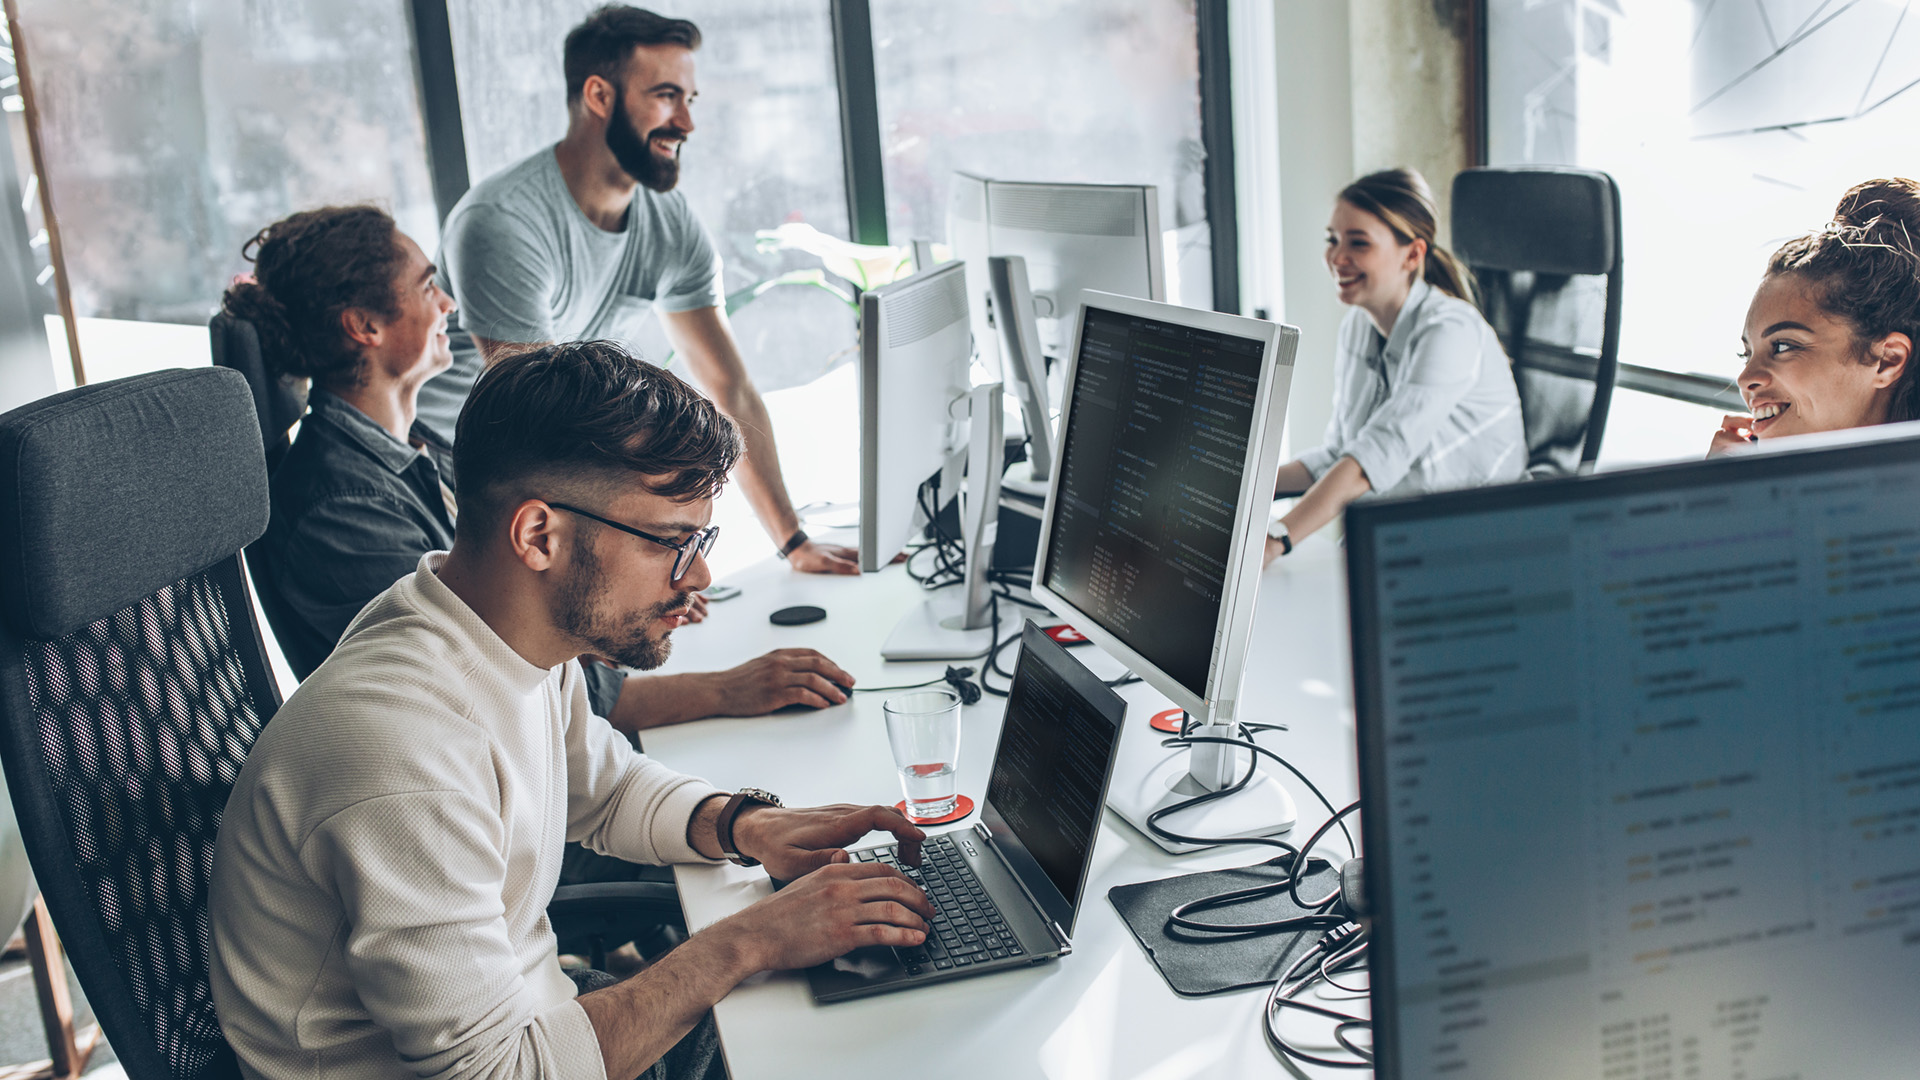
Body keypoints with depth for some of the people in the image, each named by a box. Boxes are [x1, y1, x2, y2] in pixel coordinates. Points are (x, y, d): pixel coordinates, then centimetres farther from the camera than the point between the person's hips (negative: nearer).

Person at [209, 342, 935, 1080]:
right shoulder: (404, 753, -32)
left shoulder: (527, 637, -5)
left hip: (521, 1012, 8)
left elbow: (605, 786, 15)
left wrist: (747, 826, -4)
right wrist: (749, 943, -25)